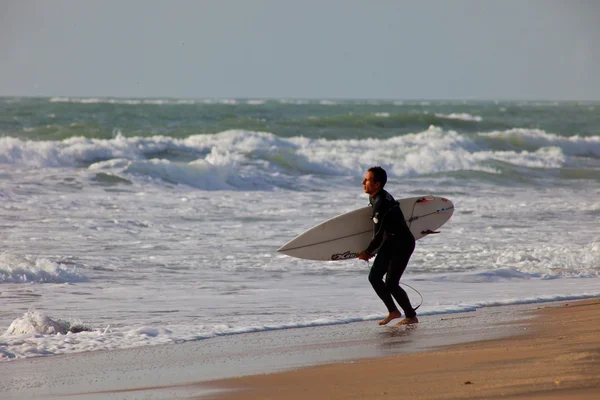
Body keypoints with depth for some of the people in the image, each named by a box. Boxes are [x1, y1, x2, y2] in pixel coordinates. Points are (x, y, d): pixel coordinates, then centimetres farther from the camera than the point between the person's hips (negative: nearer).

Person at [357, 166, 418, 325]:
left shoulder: (382, 202, -25)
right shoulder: (374, 198, 6)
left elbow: (379, 233, -23)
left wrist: (367, 252, -10)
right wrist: (370, 250, 21)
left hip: (403, 244, -10)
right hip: (390, 242, 10)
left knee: (391, 283, -11)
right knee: (374, 277, 5)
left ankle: (411, 316, 3)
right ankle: (393, 311, 17)